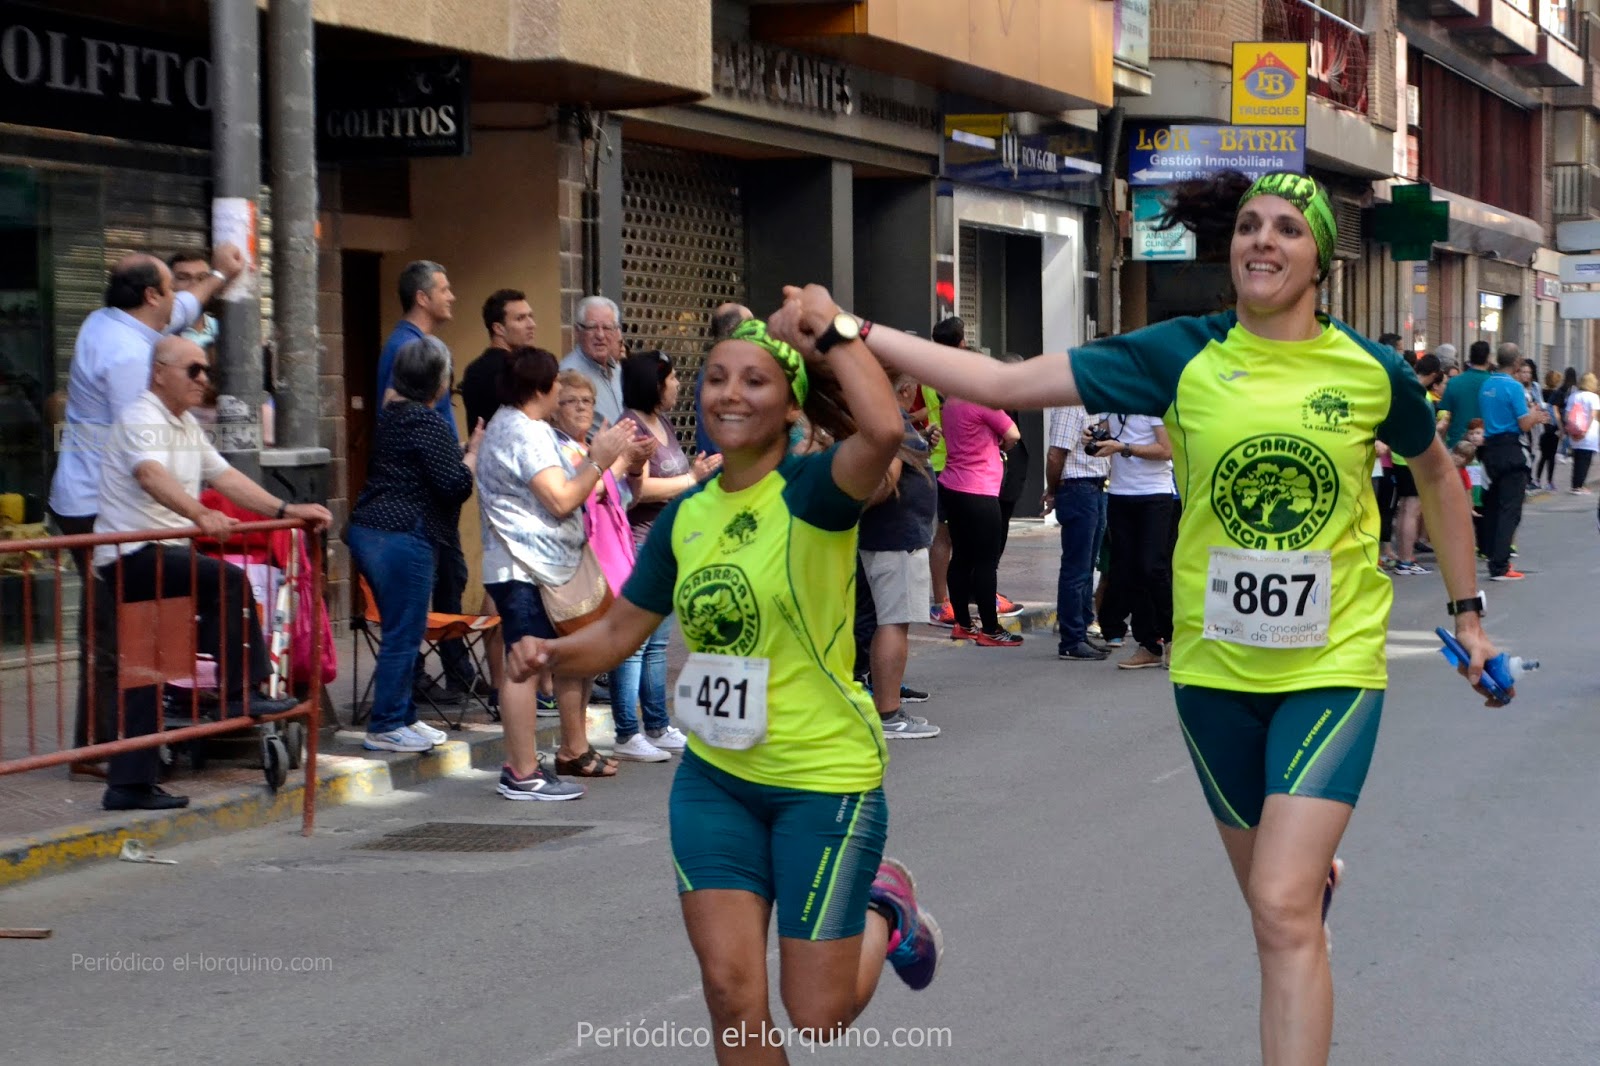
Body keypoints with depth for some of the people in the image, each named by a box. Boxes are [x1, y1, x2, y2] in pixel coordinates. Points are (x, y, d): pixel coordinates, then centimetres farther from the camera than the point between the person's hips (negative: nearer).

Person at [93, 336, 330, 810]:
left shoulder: (187, 426, 19)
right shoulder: (141, 419, -13)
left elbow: (225, 476, 16)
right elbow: (151, 474, -31)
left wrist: (286, 509, 4)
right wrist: (201, 515, -48)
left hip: (160, 556, 10)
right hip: (132, 556, -10)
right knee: (228, 581, -26)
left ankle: (129, 784, 11)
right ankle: (242, 693, -19)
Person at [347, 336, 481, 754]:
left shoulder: (392, 416, 15)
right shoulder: (425, 422, -14)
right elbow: (455, 484, -16)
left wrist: (465, 450, 19)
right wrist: (475, 450, -1)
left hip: (370, 530, 10)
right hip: (403, 537, -10)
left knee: (402, 633, 17)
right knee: (403, 636, -4)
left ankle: (403, 717, 23)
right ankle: (385, 727, -1)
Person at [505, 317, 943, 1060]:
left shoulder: (813, 491, -16)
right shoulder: (686, 514, 2)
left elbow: (883, 429, -39)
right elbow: (621, 631, 10)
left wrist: (834, 333, -26)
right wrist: (551, 654, -10)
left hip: (825, 781, -5)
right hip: (714, 779, 5)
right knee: (730, 992, 0)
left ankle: (884, 911, 36)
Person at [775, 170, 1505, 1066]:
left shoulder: (1374, 371, -6)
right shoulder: (1185, 356, -6)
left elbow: (1437, 470, 15)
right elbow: (1004, 382, -10)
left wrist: (1468, 611, 16)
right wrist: (846, 330, -18)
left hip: (1334, 666, -2)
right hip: (1215, 666, 2)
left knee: (1284, 912, -16)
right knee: (1274, 901, 18)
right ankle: (1320, 869, 55)